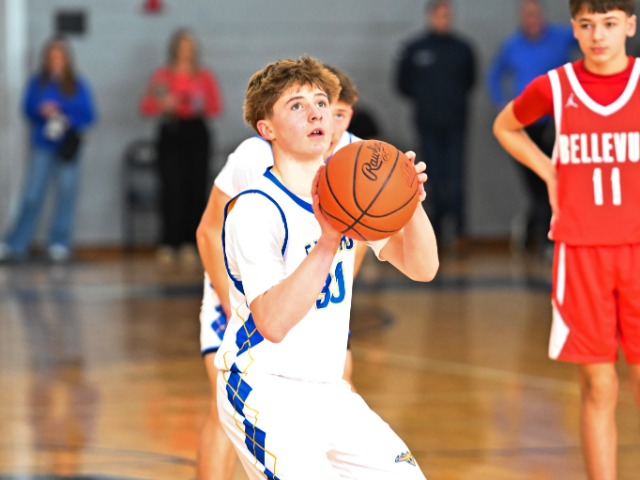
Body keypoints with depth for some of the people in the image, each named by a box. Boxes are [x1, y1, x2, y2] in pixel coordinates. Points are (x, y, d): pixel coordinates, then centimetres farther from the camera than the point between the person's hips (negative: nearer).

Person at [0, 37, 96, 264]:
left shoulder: (78, 85, 4)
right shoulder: (37, 82, 5)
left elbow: (89, 115, 2)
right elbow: (27, 109, 6)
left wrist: (68, 120, -14)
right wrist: (41, 111, -14)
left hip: (68, 146, 1)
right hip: (43, 145, -1)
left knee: (67, 192, 0)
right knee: (32, 196, -4)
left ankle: (60, 244, 9)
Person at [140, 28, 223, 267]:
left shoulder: (205, 76, 9)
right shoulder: (162, 75, 7)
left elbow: (216, 107, 7)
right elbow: (145, 106, 2)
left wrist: (201, 106, -13)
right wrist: (163, 104, -17)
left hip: (196, 133, 1)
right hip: (170, 133, -1)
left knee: (196, 189, -5)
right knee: (171, 188, -9)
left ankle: (189, 243, 0)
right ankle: (168, 244, -6)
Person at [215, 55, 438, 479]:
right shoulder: (255, 210, -18)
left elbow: (422, 269, -1)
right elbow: (273, 323, -29)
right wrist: (328, 241, -38)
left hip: (327, 392, 8)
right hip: (265, 393, -8)